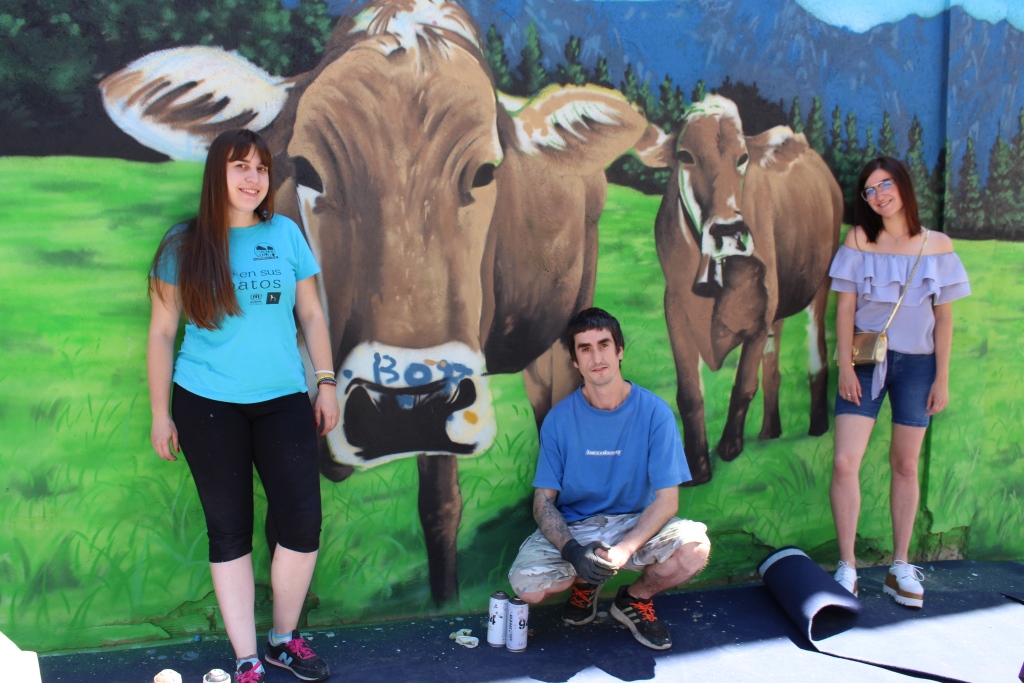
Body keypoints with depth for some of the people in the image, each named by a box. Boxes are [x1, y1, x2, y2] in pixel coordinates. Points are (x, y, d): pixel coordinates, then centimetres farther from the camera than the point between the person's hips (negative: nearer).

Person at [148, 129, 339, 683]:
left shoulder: (285, 234, 6)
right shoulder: (185, 245, 1)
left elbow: (311, 315, 11)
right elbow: (162, 332, 3)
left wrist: (327, 384, 7)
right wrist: (161, 413, 2)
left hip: (283, 401, 2)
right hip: (208, 406, -1)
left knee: (302, 524, -4)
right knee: (229, 532, 4)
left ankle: (283, 638, 20)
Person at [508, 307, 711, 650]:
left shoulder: (654, 412, -9)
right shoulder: (560, 418, -6)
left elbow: (666, 499, -12)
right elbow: (544, 500, -5)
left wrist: (623, 550, -28)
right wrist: (573, 551, -25)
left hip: (636, 523, 0)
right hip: (573, 528, 1)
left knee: (694, 548, -31)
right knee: (527, 584, -27)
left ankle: (635, 597, 4)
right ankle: (585, 583, 11)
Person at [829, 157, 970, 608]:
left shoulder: (937, 246, 1)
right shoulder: (859, 240, -1)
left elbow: (944, 317, 3)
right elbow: (846, 307, -2)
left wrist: (942, 378, 0)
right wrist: (845, 366, -9)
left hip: (916, 363, 1)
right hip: (866, 362, -1)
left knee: (905, 465, 8)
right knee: (845, 462, -10)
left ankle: (901, 568, 19)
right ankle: (847, 568, 0)